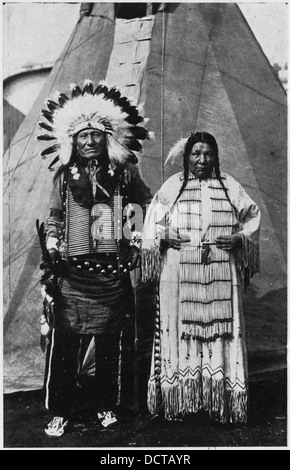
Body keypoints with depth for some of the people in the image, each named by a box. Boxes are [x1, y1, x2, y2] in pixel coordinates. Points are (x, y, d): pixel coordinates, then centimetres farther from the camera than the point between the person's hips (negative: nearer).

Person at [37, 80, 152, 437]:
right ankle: (60, 412, 13)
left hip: (112, 270, 1)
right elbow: (53, 217, 13)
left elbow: (146, 201, 20)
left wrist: (137, 233, 10)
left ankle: (107, 406, 25)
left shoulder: (123, 173, 6)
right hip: (72, 270, 0)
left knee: (110, 341, 8)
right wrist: (50, 246, 1)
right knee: (64, 342, -1)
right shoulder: (65, 175, 7)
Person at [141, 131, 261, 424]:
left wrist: (240, 238, -2)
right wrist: (164, 238, -9)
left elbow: (253, 215, 15)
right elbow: (153, 221, 10)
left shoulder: (229, 186, 10)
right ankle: (177, 400, 13)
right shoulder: (172, 186, 7)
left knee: (220, 331, 2)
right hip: (180, 274, -1)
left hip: (221, 276, 1)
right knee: (179, 331, 1)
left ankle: (222, 400, 14)